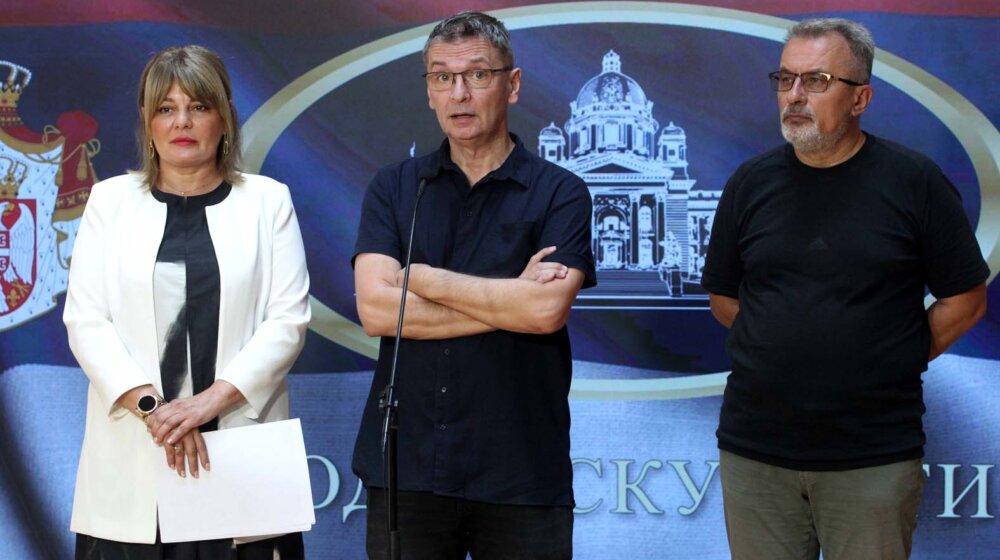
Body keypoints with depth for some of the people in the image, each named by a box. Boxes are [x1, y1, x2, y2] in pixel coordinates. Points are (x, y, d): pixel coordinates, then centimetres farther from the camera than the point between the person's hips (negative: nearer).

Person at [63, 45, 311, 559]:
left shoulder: (267, 199, 8)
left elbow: (288, 318, 0)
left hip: (241, 451, 0)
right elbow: (85, 320, 1)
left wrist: (210, 400, -13)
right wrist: (151, 406, -13)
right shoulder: (111, 199, 10)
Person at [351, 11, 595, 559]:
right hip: (407, 466, 2)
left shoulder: (559, 193, 1)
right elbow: (374, 309, -6)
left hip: (520, 473, -2)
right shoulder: (393, 188, 8)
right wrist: (511, 301, -9)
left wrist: (424, 279, -7)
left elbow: (548, 309, -14)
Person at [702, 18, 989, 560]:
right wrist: (786, 351, 7)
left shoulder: (914, 181, -2)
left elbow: (966, 300, 2)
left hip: (874, 456, -2)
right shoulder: (751, 183, 6)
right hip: (754, 450, 3)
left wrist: (893, 366, 1)